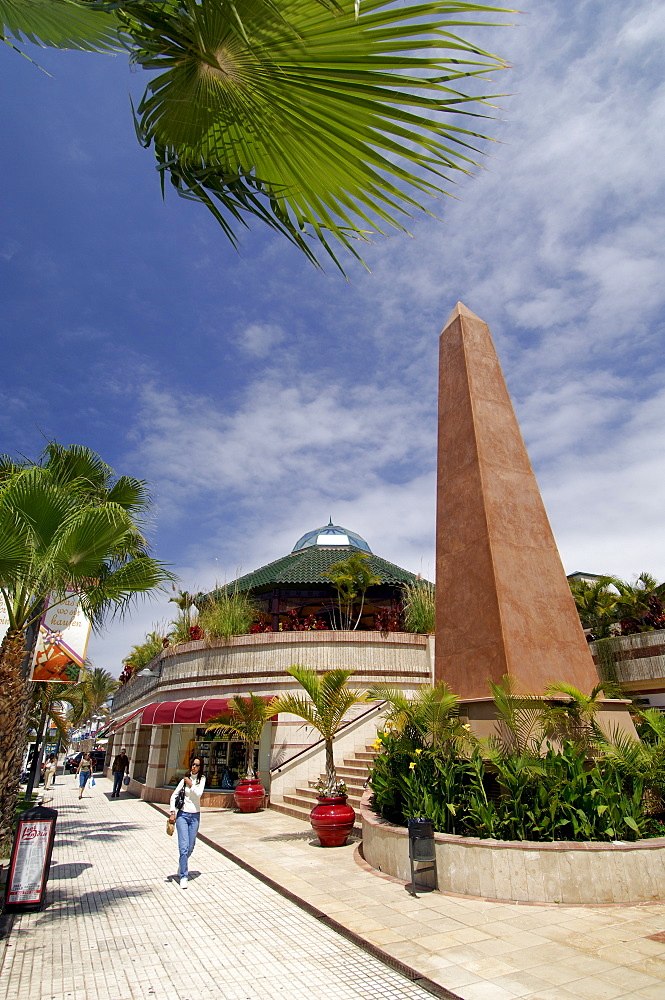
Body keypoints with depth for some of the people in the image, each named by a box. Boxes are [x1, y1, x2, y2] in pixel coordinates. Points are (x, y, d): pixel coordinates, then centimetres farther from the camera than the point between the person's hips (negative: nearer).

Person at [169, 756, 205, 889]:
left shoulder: (201, 779, 2)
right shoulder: (185, 779, -3)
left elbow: (198, 794, -11)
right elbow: (174, 796, 0)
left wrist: (191, 784, -11)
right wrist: (172, 812, -7)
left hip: (195, 816, 2)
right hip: (182, 815, -2)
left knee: (190, 847, 10)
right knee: (183, 847, -9)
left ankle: (182, 867, 37)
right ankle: (183, 877, 1)